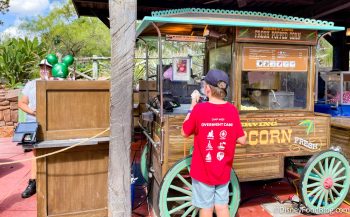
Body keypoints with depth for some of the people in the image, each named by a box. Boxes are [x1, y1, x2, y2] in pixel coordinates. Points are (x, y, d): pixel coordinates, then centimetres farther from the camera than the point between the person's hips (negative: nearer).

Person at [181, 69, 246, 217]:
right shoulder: (232, 110, -9)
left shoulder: (199, 109, -18)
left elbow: (184, 133, -4)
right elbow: (242, 140, -4)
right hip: (223, 171, 3)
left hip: (203, 171, -2)